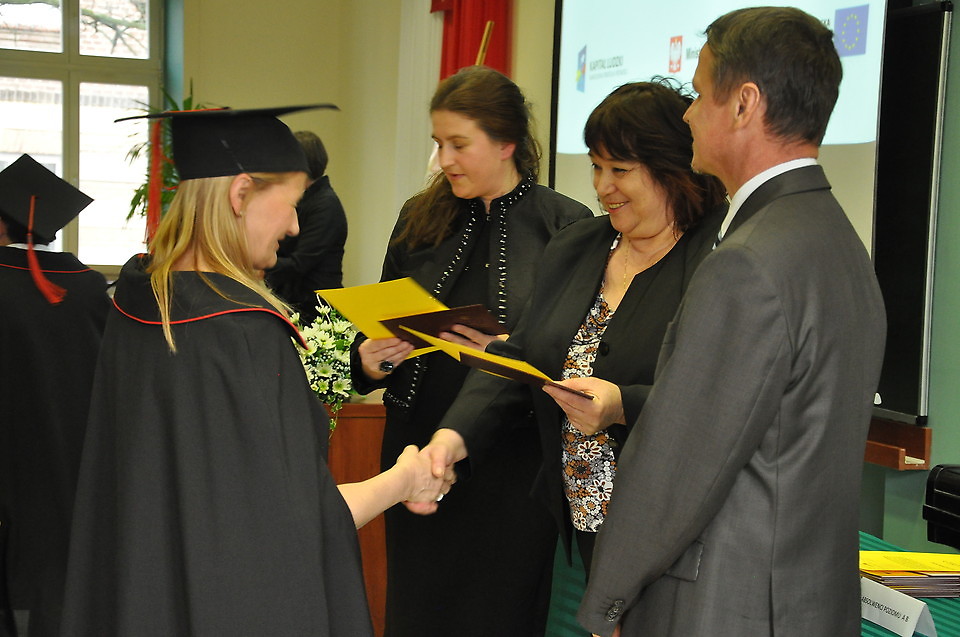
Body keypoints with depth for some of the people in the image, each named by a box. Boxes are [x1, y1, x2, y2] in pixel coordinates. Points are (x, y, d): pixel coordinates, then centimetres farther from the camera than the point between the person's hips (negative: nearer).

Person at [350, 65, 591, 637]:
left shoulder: (565, 226, -6)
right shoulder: (420, 221, 8)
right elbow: (384, 327, 14)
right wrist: (368, 358, -7)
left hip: (513, 461, -4)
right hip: (420, 453, 4)